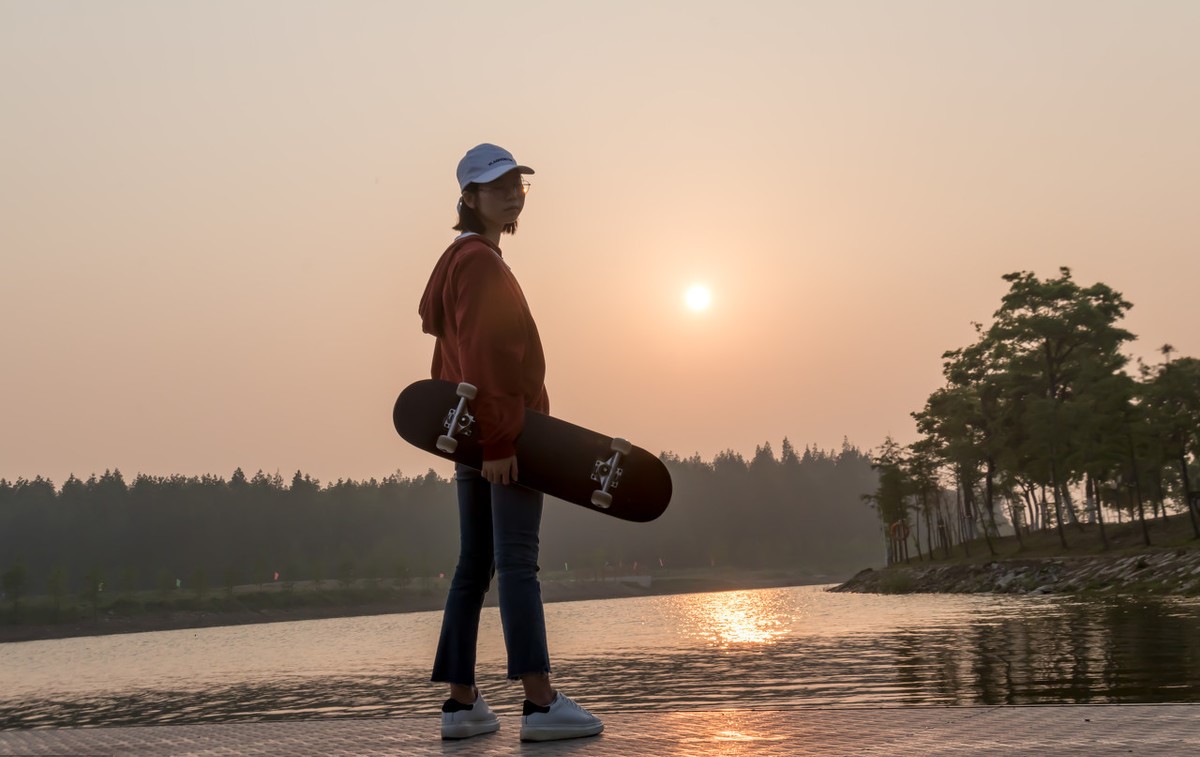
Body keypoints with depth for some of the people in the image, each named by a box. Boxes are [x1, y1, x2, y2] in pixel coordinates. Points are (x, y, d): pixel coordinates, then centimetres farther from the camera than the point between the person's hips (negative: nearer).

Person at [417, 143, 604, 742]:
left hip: (474, 438, 10)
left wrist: (477, 436, 18)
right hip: (502, 429, -10)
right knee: (517, 562, -13)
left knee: (474, 565, 8)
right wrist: (498, 440, -23)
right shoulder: (482, 262, -9)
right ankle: (540, 703, -14)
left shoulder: (460, 259, 20)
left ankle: (462, 703, 11)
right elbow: (483, 358, -19)